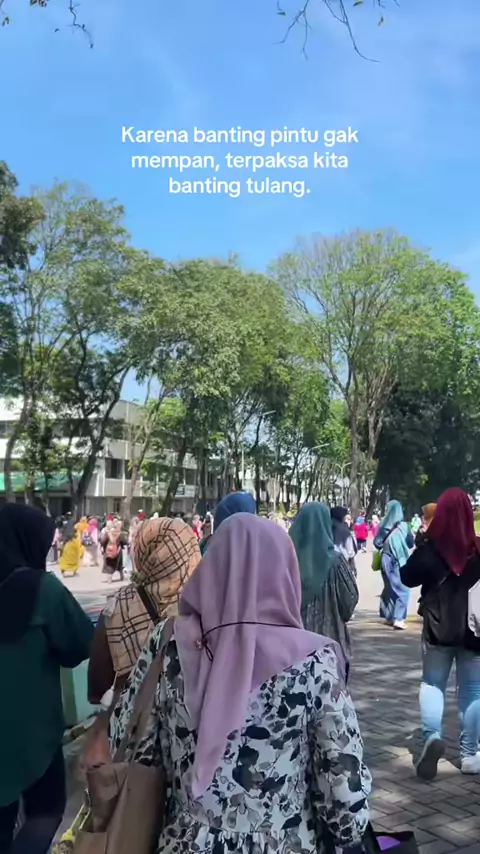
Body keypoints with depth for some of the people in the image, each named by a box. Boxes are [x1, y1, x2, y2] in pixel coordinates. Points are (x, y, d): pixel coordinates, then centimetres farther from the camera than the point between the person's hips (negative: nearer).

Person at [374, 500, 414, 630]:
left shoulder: (384, 526, -5)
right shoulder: (403, 526, -9)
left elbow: (377, 543, -2)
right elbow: (411, 543, 0)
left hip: (386, 560, 3)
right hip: (400, 560, -3)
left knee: (389, 587, 17)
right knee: (402, 589, 3)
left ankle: (389, 616, 23)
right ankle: (398, 618, -9)